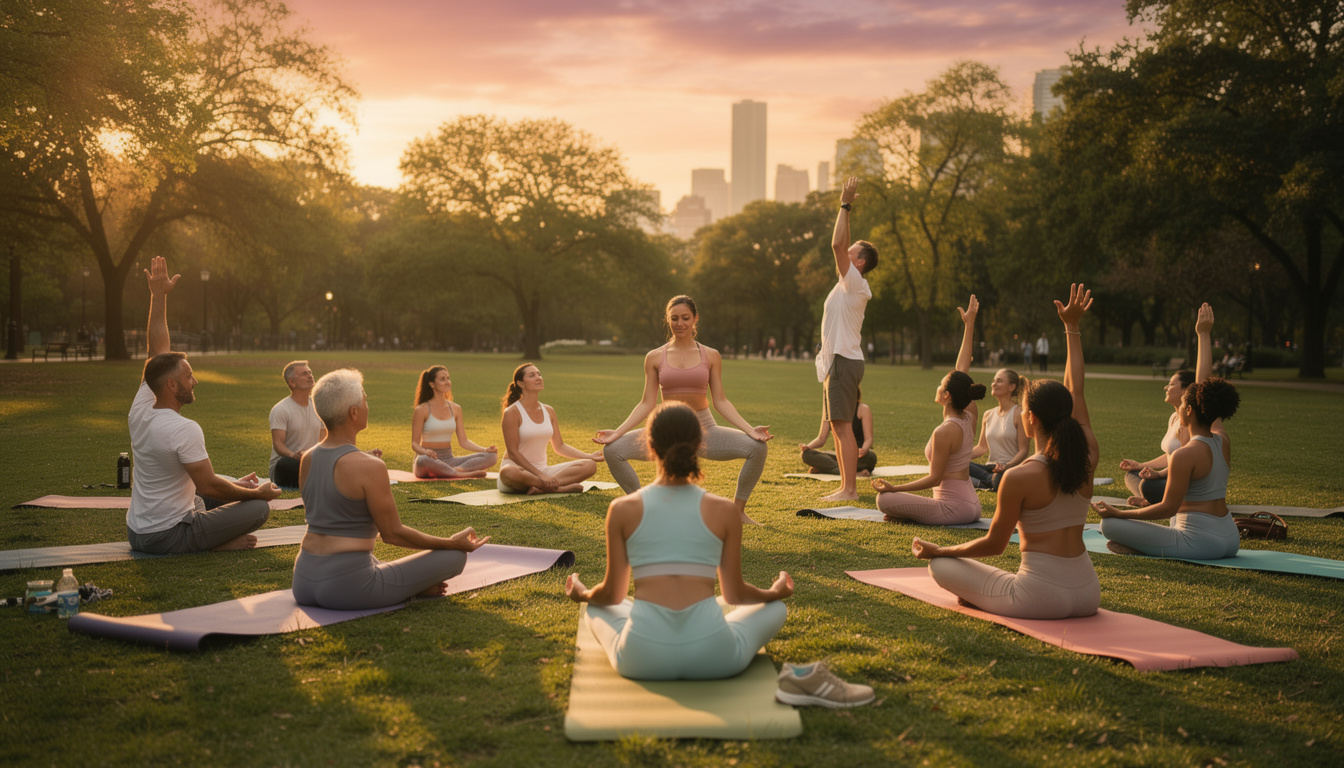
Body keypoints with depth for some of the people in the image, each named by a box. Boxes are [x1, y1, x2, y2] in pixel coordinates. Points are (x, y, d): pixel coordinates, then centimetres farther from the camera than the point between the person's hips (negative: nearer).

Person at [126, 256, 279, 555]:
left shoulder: (140, 409, -1)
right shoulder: (185, 430, -25)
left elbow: (156, 351, 7)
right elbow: (209, 486, -20)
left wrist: (159, 296, 10)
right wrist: (257, 493, -5)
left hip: (136, 532, 9)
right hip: (167, 538, -9)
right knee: (259, 506, -7)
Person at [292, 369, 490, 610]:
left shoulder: (307, 460, 5)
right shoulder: (370, 467, -18)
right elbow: (394, 534, -11)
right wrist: (452, 543, 0)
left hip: (304, 582, 7)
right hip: (347, 587, -7)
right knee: (455, 556, 2)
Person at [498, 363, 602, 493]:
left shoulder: (548, 411, 11)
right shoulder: (512, 413, -9)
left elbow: (559, 446, 16)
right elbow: (512, 452, -14)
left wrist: (589, 456, 4)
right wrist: (540, 475, -22)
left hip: (543, 470, 6)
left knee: (590, 466, -12)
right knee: (508, 473, -43)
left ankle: (540, 488, -28)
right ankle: (558, 488, -32)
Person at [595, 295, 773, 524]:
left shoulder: (710, 356, 3)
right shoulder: (655, 357, 3)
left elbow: (720, 401, 2)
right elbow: (647, 404, 3)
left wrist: (750, 429, -10)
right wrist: (617, 432, -8)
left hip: (703, 429, 0)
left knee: (757, 447, -23)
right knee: (612, 450, -19)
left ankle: (738, 511, -1)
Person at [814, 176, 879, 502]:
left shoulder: (855, 283, -10)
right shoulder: (848, 283, 16)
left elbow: (836, 244, -19)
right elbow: (840, 245, 26)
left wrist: (845, 205, -13)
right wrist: (845, 207, 25)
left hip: (844, 361, -10)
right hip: (838, 360, 10)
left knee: (843, 426, -11)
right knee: (837, 426, 11)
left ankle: (849, 490, -11)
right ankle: (848, 486, 15)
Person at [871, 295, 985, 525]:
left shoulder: (944, 432, -22)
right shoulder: (970, 417, 1)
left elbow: (934, 478, -18)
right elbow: (962, 369, 8)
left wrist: (894, 488, -12)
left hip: (953, 507, -9)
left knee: (884, 500, -14)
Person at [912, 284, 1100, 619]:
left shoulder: (1019, 477, -16)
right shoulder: (1086, 459, -2)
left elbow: (993, 544, -7)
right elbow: (1075, 391, 10)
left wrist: (938, 550, 7)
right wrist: (1072, 328, 20)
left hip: (1041, 596, -5)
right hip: (1087, 595, 5)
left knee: (941, 567, 11)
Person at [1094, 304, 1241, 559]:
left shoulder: (1185, 454, -18)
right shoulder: (1223, 441, 4)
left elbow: (1168, 508, -18)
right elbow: (1205, 383, 12)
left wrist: (1119, 513, -10)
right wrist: (1203, 335, 20)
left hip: (1200, 542, -8)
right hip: (1229, 541, 8)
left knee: (1109, 524, -5)